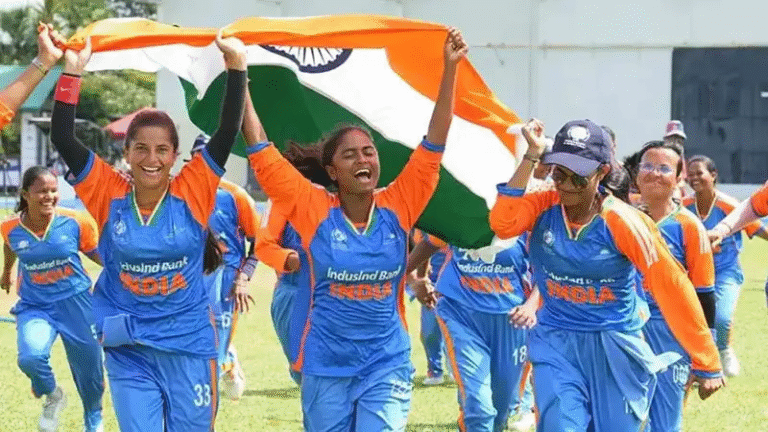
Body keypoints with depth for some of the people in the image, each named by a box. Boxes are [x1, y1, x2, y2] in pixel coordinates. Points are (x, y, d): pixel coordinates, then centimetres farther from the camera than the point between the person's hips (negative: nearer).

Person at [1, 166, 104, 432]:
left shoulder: (75, 222, -14)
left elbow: (96, 253, 3)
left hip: (75, 303, 0)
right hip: (34, 307, 0)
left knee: (88, 371, 10)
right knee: (30, 356, -30)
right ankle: (52, 396, 5)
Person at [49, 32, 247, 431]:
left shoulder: (193, 193, -6)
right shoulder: (109, 196, -4)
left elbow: (227, 132, -12)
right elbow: (62, 139, -9)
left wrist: (236, 66, -19)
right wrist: (72, 72, -15)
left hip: (190, 349, 0)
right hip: (129, 355, 1)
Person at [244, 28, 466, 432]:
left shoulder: (398, 208, -2)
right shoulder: (315, 210, -6)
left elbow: (434, 143, -6)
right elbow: (262, 154, -8)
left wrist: (449, 68, -13)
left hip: (387, 365, 0)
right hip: (326, 369, 0)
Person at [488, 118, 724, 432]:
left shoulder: (623, 222, -15)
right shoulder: (543, 207, -6)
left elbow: (672, 289, -14)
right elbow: (502, 224, -27)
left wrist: (706, 364, -14)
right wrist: (531, 156, -23)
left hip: (616, 350, -1)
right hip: (556, 346, 1)